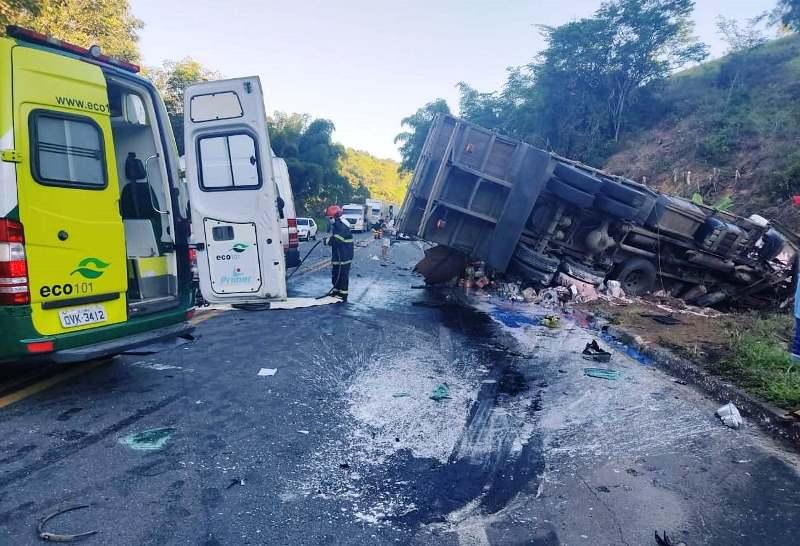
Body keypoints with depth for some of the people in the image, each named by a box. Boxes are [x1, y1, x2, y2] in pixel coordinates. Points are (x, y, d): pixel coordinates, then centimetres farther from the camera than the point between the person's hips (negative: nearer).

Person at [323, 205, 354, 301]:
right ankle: (336, 290, 30)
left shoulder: (342, 226, -19)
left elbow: (337, 240, -26)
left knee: (343, 274, -5)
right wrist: (328, 239, 3)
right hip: (337, 255, 10)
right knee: (335, 272, 17)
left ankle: (343, 294, 0)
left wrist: (327, 240, -13)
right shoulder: (335, 225, 14)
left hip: (344, 256, -10)